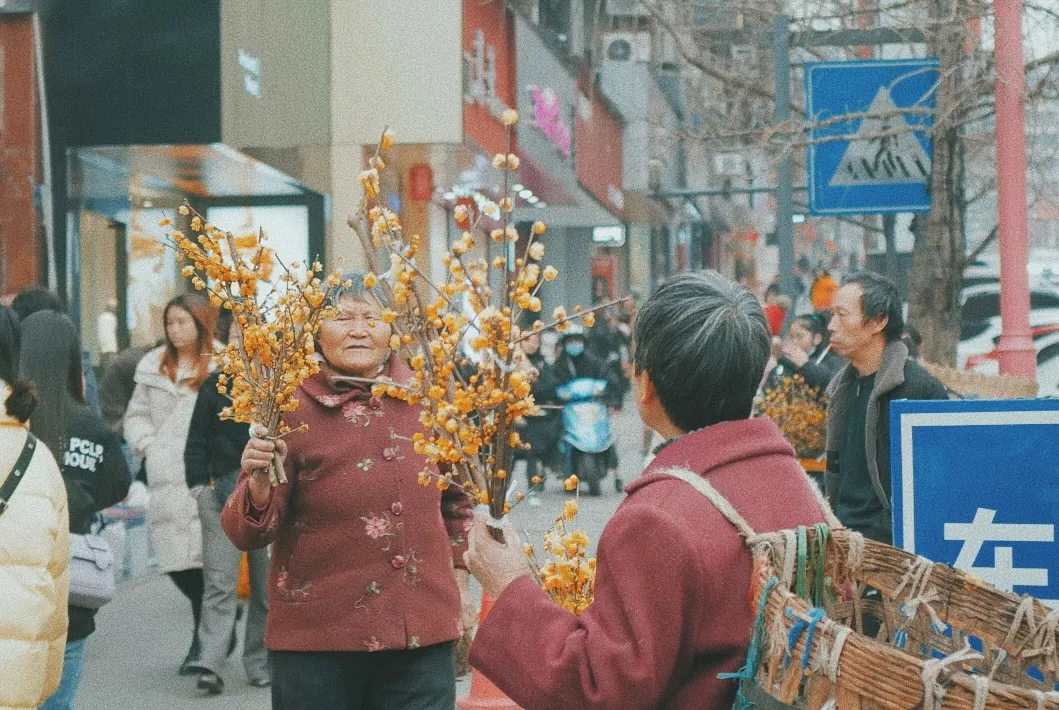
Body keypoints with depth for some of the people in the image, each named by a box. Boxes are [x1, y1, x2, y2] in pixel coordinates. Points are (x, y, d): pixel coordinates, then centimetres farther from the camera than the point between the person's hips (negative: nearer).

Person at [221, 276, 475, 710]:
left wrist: (460, 579, 18)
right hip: (317, 643, -3)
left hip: (423, 635, 3)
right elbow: (247, 534, -10)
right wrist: (259, 483, -29)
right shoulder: (292, 410, -7)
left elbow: (455, 499, 18)